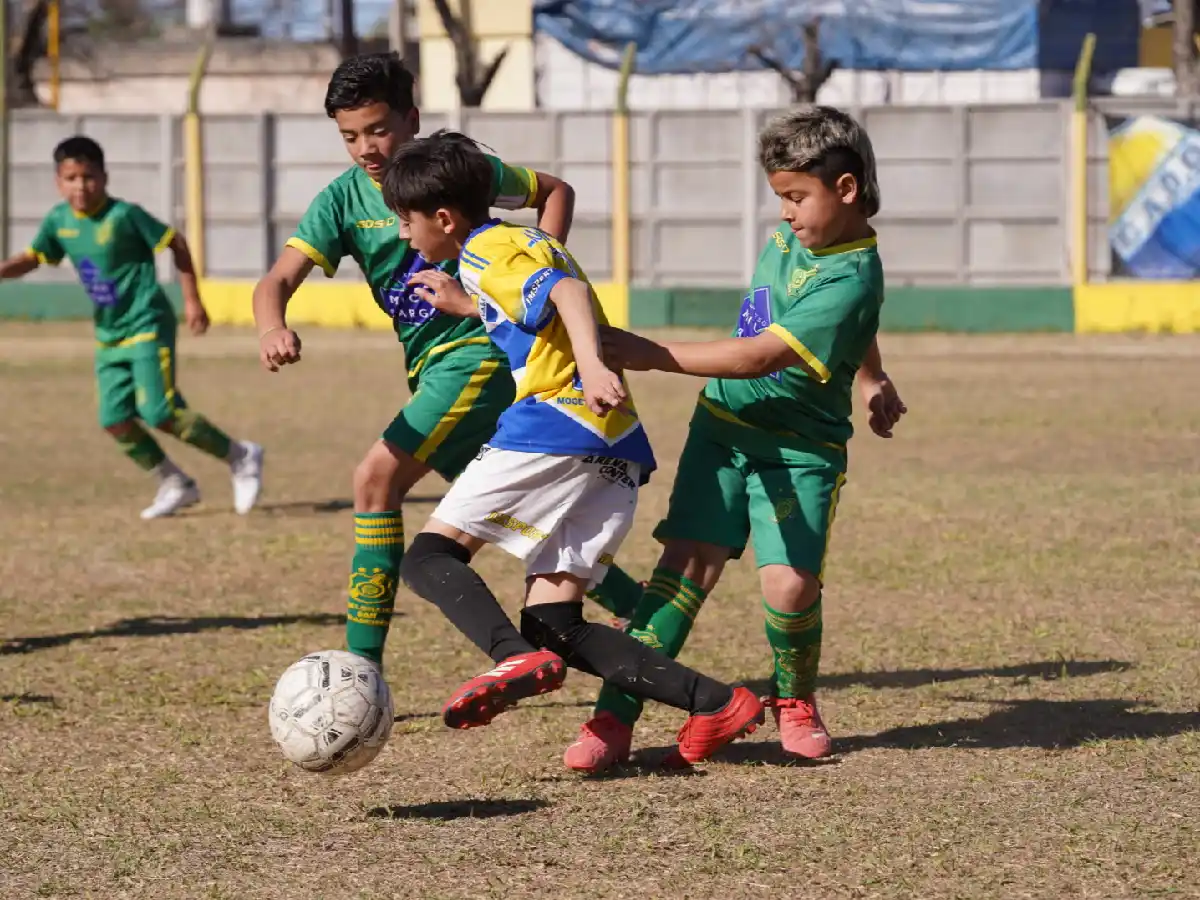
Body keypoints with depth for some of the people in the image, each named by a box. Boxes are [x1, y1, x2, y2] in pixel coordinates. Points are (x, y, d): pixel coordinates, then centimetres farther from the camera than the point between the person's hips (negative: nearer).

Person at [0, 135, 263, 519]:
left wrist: (192, 300, -8)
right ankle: (175, 484, 16)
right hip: (109, 335, 7)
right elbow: (32, 258, 13)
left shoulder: (124, 215, -16)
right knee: (115, 420, 1)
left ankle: (240, 456, -1)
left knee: (159, 413, -16)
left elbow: (175, 243, -9)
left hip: (147, 326, -7)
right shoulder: (58, 221, 2)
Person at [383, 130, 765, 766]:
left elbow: (567, 291, -21)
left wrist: (591, 366, -37)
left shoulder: (491, 250, -2)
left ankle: (515, 657, -33)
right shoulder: (523, 242, 27)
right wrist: (466, 306, 49)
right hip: (616, 455, 9)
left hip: (557, 426, -9)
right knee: (553, 623, 5)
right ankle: (715, 703, -8)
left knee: (430, 555, -6)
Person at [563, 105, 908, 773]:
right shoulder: (791, 239, 5)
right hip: (724, 426, 6)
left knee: (789, 583, -17)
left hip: (800, 448, -6)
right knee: (688, 564, -5)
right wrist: (872, 378, 40)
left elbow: (763, 355, -30)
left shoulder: (851, 281, -22)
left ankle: (795, 702, 15)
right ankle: (614, 719, -10)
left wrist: (657, 356, -33)